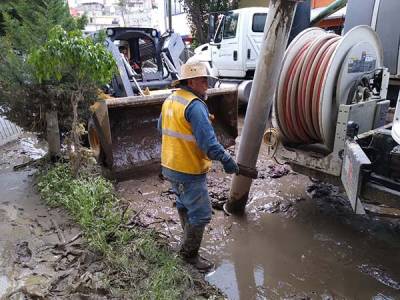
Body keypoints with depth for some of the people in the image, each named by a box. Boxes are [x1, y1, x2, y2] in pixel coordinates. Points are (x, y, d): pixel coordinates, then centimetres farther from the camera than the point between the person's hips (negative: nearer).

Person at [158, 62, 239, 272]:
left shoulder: (169, 100, 6)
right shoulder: (195, 106, -23)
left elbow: (162, 128, 19)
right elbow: (208, 142, -27)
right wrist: (226, 160, -18)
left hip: (170, 166, 10)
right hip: (189, 171, -10)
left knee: (184, 204, 28)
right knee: (200, 214, 4)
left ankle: (189, 237, 49)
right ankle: (189, 253, 20)